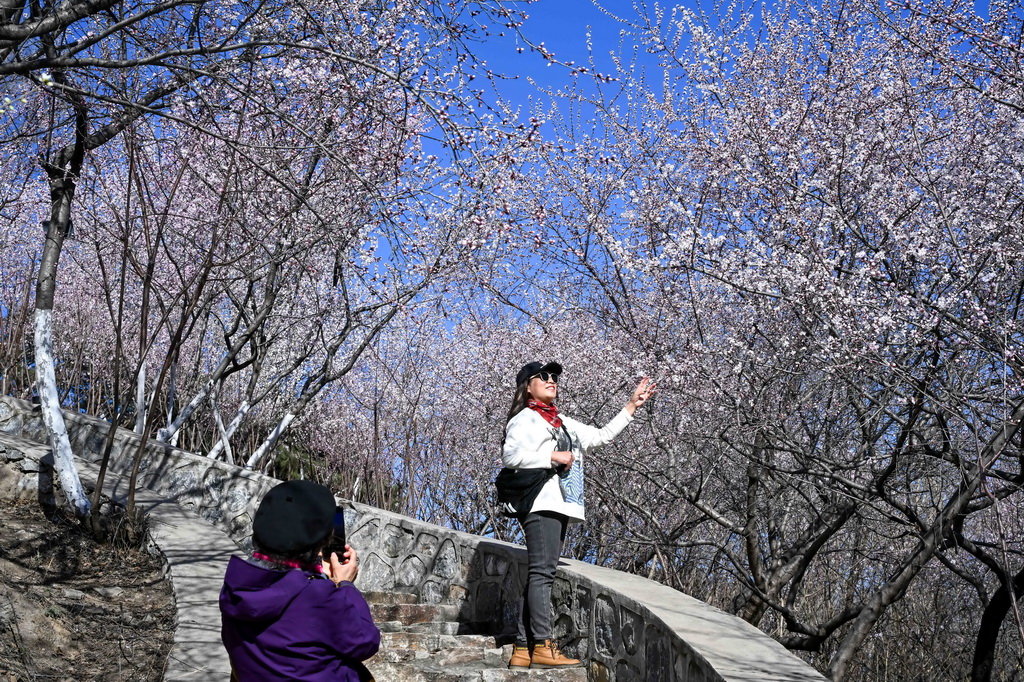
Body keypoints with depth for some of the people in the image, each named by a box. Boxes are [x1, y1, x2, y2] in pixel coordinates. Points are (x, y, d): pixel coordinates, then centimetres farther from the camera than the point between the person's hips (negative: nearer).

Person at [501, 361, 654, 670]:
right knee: (541, 573, -14)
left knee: (538, 576, 4)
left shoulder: (564, 423, 26)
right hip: (541, 504, -8)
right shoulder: (526, 418, 2)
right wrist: (553, 457, -12)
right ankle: (542, 646, -18)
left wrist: (631, 406, 28)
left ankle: (522, 650, 3)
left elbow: (601, 436, 29)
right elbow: (510, 455, -13)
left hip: (559, 506, 8)